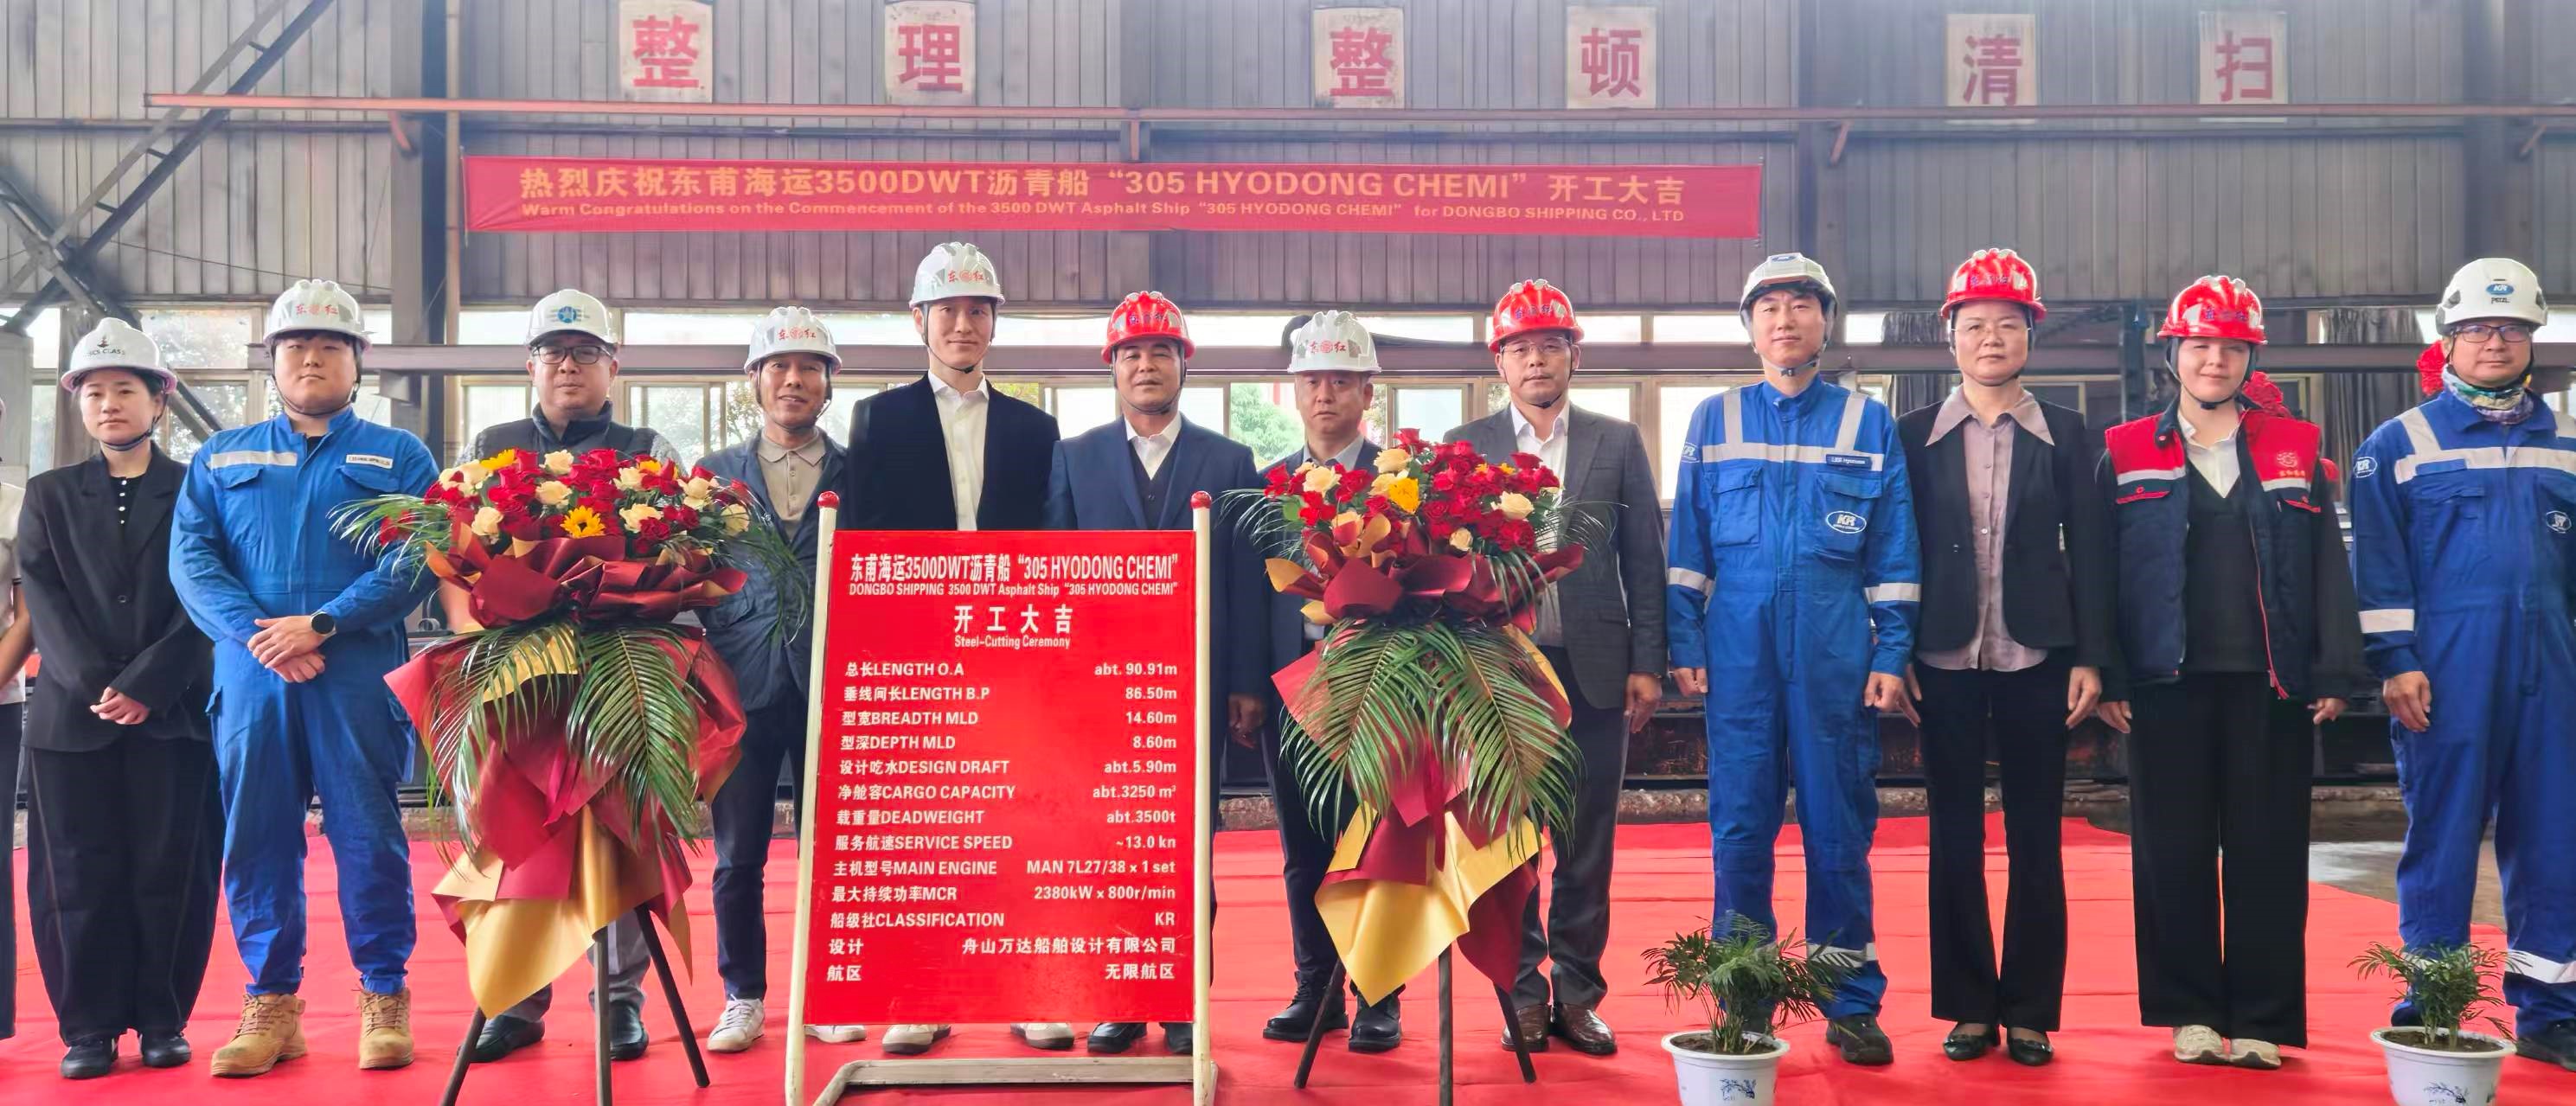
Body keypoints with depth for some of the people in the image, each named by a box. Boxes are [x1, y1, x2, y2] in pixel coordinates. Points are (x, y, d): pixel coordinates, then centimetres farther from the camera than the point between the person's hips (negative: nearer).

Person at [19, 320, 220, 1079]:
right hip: (72, 716, 2)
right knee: (78, 877, 3)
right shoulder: (49, 495, 13)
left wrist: (145, 685, -12)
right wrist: (94, 687, -11)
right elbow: (44, 602, 3)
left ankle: (163, 1020, 12)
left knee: (171, 873, 1)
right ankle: (89, 1028, 11)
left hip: (174, 714, -2)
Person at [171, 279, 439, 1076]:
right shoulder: (219, 458, 17)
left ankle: (384, 997, 9)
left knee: (368, 833, -1)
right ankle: (272, 1003, 15)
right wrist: (259, 636, -12)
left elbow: (414, 562, -4)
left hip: (360, 676, -2)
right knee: (256, 837, 4)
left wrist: (320, 624, -15)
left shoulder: (399, 456, 9)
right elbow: (190, 559, 5)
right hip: (250, 678, 3)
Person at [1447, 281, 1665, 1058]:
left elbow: (1644, 561, 6)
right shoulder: (1464, 447, 5)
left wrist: (1646, 664, 0)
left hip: (1593, 667, 1)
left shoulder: (1618, 443, 7)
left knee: (1588, 841, 6)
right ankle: (1524, 991, 16)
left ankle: (1578, 992, 16)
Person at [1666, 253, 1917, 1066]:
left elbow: (1893, 553, 6)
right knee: (1740, 828, 3)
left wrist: (1892, 656, -1)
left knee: (1840, 828, 4)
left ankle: (1851, 1003, 15)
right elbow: (1687, 544, 7)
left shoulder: (1869, 422, 7)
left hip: (1837, 655, 0)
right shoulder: (1714, 420, 9)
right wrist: (1685, 647, 0)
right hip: (1739, 653, 0)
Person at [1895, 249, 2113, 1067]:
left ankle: (2031, 1011, 14)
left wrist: (2090, 657, -4)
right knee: (1955, 838, 6)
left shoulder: (2068, 436, 5)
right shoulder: (1914, 436, 4)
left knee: (2035, 839, 5)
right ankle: (1968, 1005, 16)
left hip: (2036, 660, 0)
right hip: (1944, 660, 0)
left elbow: (2090, 552, 3)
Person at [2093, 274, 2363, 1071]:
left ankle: (2262, 1019, 13)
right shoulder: (2126, 453, 5)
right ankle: (2191, 1013, 15)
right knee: (2173, 852, 4)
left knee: (2268, 852, 4)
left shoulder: (2295, 448, 9)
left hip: (2271, 682, 1)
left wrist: (2335, 671, -2)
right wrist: (2106, 676, -5)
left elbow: (2327, 566, 6)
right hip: (2168, 681, -1)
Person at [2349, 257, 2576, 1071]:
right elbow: (2377, 566, -4)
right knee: (2441, 837, 1)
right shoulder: (2398, 444, 1)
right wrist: (2394, 662, -11)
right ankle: (2429, 1015, 9)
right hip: (2445, 668, -4)